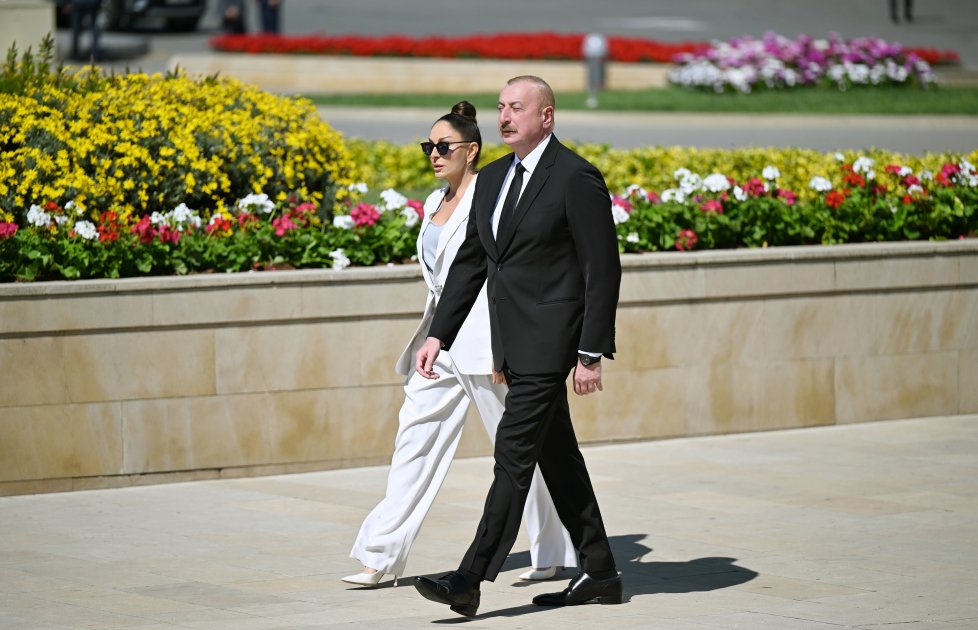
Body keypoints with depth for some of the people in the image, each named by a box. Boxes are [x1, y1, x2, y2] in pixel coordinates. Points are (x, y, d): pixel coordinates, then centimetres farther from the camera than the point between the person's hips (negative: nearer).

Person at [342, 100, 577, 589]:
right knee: (416, 437, 2)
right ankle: (381, 557, 2)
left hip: (484, 338, -8)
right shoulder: (436, 204, 15)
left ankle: (554, 553, 15)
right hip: (443, 338, 8)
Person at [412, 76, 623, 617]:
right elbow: (470, 262, 17)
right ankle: (598, 573, 21)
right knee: (556, 456, 13)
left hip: (550, 342, -9)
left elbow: (602, 270, -13)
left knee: (514, 454, -11)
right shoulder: (493, 179, 13)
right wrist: (438, 335, 9)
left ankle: (471, 578, -14)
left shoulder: (576, 178, -11)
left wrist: (592, 354, -16)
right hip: (514, 344, 9)